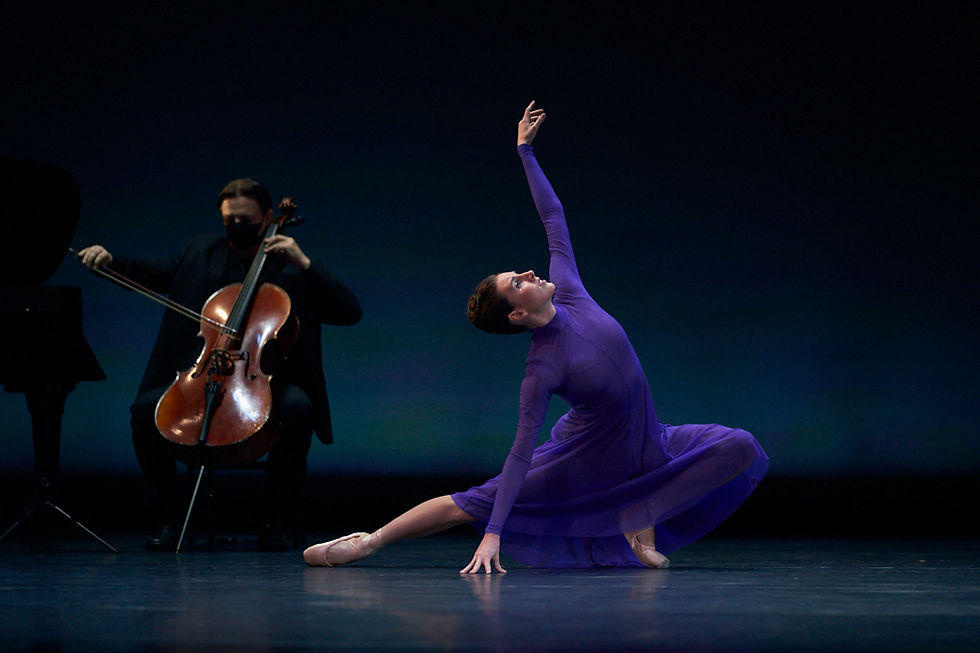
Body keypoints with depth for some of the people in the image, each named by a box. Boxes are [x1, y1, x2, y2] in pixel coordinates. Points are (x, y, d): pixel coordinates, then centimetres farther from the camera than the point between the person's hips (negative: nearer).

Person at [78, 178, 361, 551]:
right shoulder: (200, 252, 18)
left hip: (267, 382, -2)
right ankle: (168, 520, -13)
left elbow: (350, 311, -2)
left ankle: (273, 523, -24)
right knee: (146, 408, -25)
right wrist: (109, 262, -8)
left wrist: (304, 264, -10)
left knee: (297, 408, -35)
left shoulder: (294, 270, 8)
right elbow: (152, 274, 12)